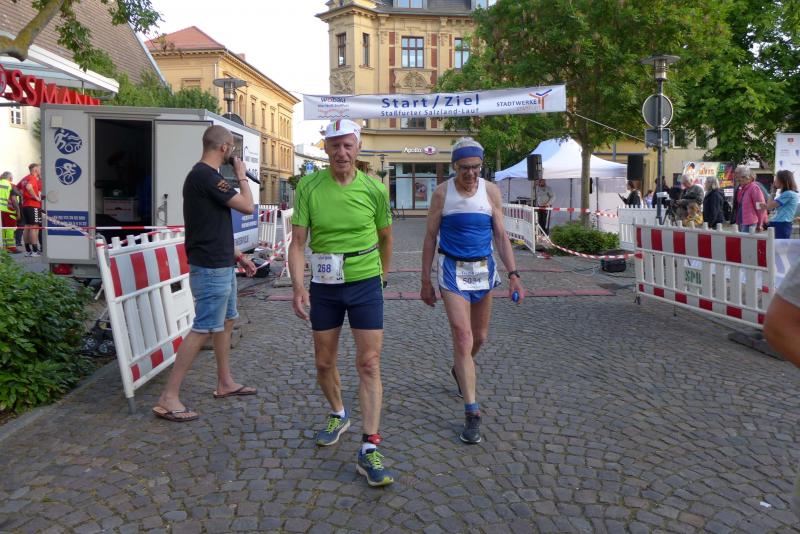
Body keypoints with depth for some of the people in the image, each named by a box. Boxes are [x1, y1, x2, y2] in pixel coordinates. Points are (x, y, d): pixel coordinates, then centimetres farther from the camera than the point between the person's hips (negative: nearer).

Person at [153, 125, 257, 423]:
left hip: (221, 265, 11)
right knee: (202, 329, -7)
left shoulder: (203, 176, 14)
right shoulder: (206, 176, -18)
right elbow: (247, 207, -16)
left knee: (226, 321, 18)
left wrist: (236, 255, 20)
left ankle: (225, 383, 30)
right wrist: (242, 176, -1)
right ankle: (168, 398, -1)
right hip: (211, 269, -11)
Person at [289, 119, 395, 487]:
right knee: (324, 363, 13)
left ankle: (369, 450, 0)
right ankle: (338, 415, 41)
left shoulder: (374, 189, -5)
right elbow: (298, 242, -8)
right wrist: (298, 286, -20)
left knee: (369, 364, -5)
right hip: (323, 286, 2)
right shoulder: (309, 187, -6)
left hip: (365, 284, -1)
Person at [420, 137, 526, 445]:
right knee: (463, 337, -12)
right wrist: (426, 281, -1)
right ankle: (472, 412, -6)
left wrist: (513, 274, -7)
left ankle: (459, 370, 49)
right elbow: (430, 238, 0)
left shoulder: (491, 191, 0)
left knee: (480, 336, 16)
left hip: (483, 269, 3)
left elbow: (501, 236, 2)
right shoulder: (442, 193, -5)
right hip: (453, 270, -3)